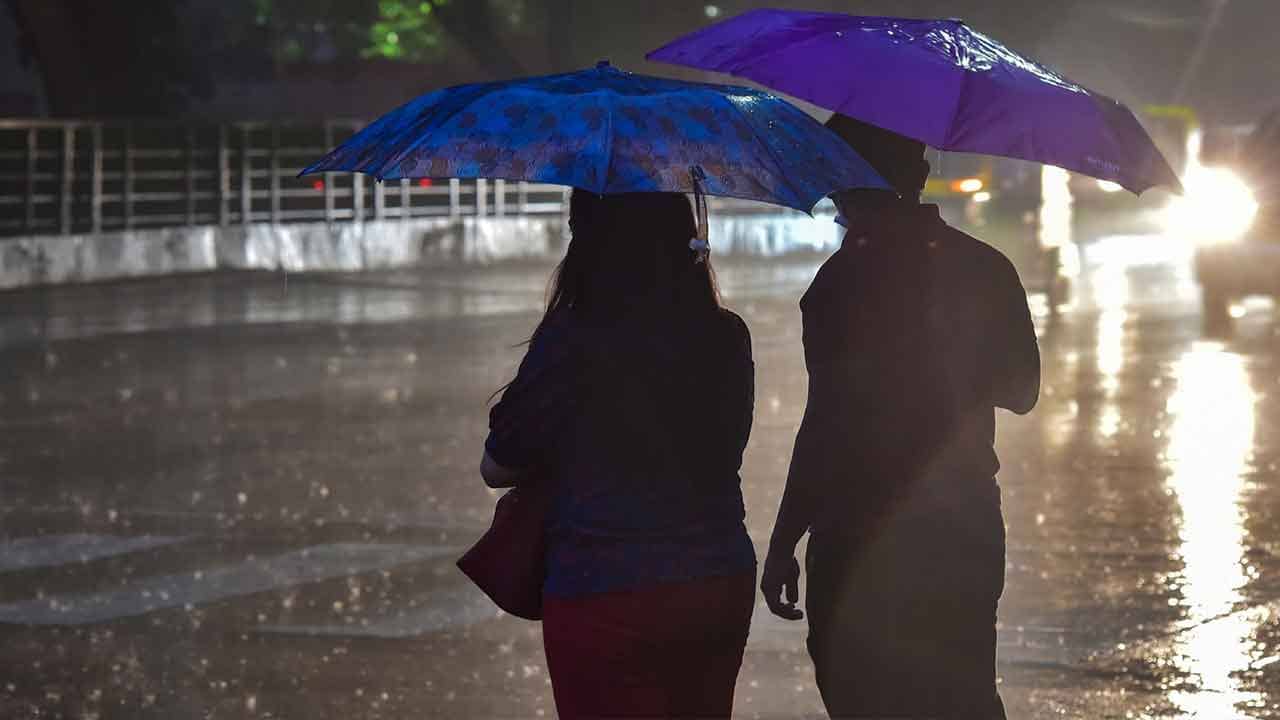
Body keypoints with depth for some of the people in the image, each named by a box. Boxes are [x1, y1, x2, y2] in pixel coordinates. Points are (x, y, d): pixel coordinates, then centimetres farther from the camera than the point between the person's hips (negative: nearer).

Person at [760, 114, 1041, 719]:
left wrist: (784, 543, -14)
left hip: (863, 541, -6)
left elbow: (827, 421, -18)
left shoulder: (846, 280, -15)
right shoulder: (986, 270, 4)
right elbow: (1020, 392, 15)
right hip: (965, 530, 6)